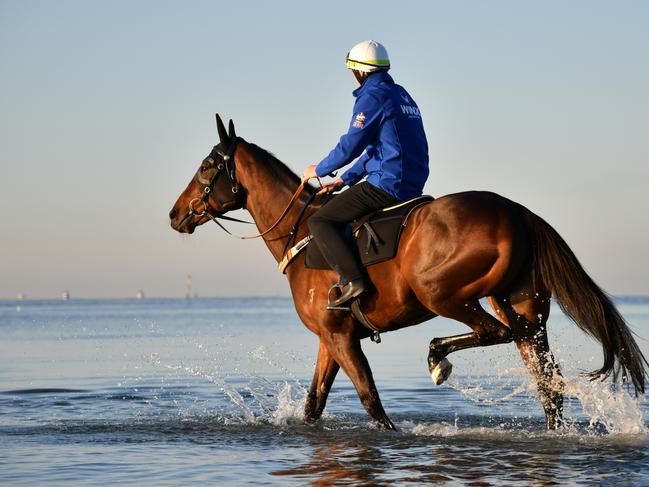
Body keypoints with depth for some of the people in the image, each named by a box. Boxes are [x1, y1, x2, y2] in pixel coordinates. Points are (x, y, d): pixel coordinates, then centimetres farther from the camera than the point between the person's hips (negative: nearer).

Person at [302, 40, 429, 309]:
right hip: (412, 185, 10)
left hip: (386, 185, -10)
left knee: (319, 222, -8)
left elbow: (350, 146, -13)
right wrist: (344, 180, 26)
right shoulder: (402, 96, 20)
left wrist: (318, 170, 4)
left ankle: (353, 281, -23)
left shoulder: (372, 97, -10)